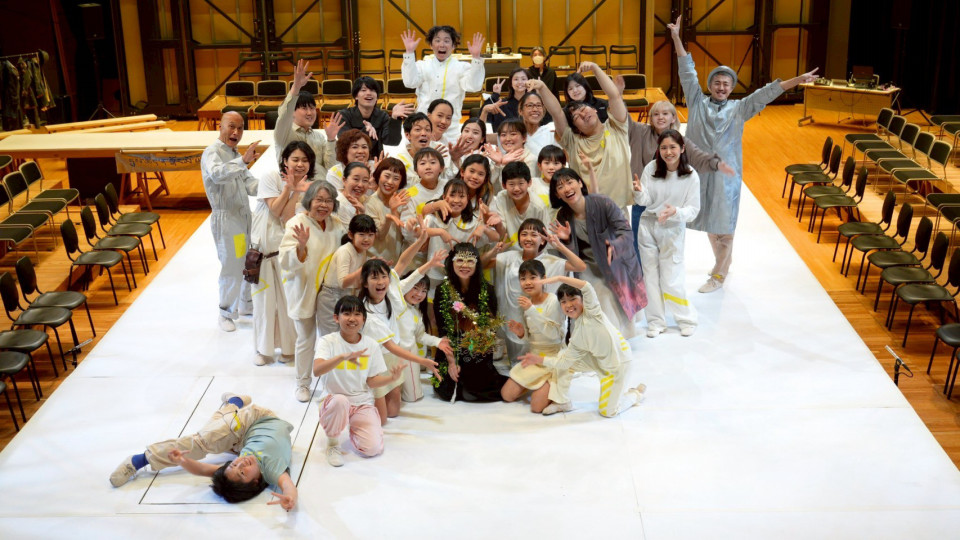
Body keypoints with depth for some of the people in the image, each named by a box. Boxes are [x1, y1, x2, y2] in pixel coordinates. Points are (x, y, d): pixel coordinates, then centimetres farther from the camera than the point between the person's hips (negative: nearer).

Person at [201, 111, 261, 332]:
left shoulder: (235, 155, 13)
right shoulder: (212, 152, -14)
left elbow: (250, 185, 7)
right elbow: (217, 174, -36)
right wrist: (243, 160, -47)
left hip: (244, 215, 8)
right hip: (226, 218, -8)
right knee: (232, 268, -1)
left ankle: (246, 304, 37)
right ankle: (226, 314, 16)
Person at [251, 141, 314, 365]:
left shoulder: (307, 187, -1)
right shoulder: (271, 178, -6)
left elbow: (288, 219, -13)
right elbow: (275, 210, -14)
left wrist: (296, 192, -19)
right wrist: (288, 187, -16)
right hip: (262, 246, -1)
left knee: (288, 298, 2)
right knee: (264, 298, 5)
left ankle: (288, 346, 18)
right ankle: (264, 349, 18)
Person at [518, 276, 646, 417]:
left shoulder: (591, 311, -20)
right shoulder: (576, 335, -3)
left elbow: (587, 288, -37)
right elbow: (565, 362, -2)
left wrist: (559, 278, -40)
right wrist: (539, 360, -8)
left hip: (618, 362, -7)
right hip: (599, 361, 7)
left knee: (607, 412, -2)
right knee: (562, 357, 0)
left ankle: (636, 394, 26)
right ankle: (562, 401, 13)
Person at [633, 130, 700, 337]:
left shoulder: (691, 176, -14)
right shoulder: (651, 168, -9)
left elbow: (693, 209, -13)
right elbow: (645, 201, -8)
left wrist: (676, 211, -32)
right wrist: (639, 191, -30)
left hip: (672, 230, -3)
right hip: (648, 226, 3)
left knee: (671, 279, -2)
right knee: (651, 276, 10)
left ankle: (687, 319, 19)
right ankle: (656, 322, 22)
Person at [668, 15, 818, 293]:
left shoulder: (739, 109, 4)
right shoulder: (697, 103, 5)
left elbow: (766, 93, -1)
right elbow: (687, 72, 4)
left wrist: (798, 80, -8)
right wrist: (676, 37, 4)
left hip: (726, 175, -2)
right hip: (700, 171, 2)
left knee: (725, 225, 0)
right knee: (709, 222, 13)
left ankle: (718, 275, 8)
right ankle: (722, 261, 35)